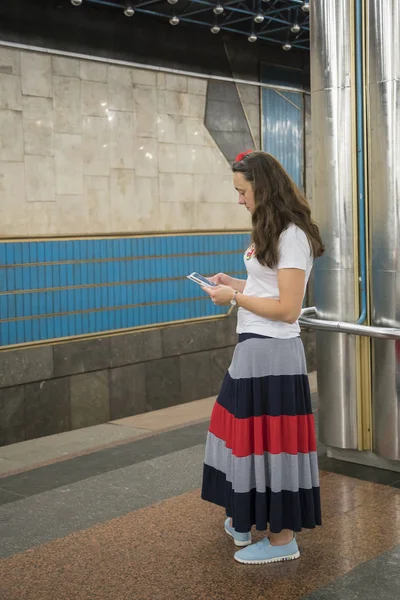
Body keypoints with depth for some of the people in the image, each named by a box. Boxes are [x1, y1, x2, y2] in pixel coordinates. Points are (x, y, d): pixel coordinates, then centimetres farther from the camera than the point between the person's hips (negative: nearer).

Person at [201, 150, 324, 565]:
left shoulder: (292, 235, -15)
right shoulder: (271, 232, 14)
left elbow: (287, 309, -20)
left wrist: (235, 297, -14)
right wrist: (236, 283, 8)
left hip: (272, 353, -9)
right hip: (253, 348, 9)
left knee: (269, 440, 0)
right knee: (245, 433, 17)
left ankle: (281, 538, 14)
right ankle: (244, 519, 32)